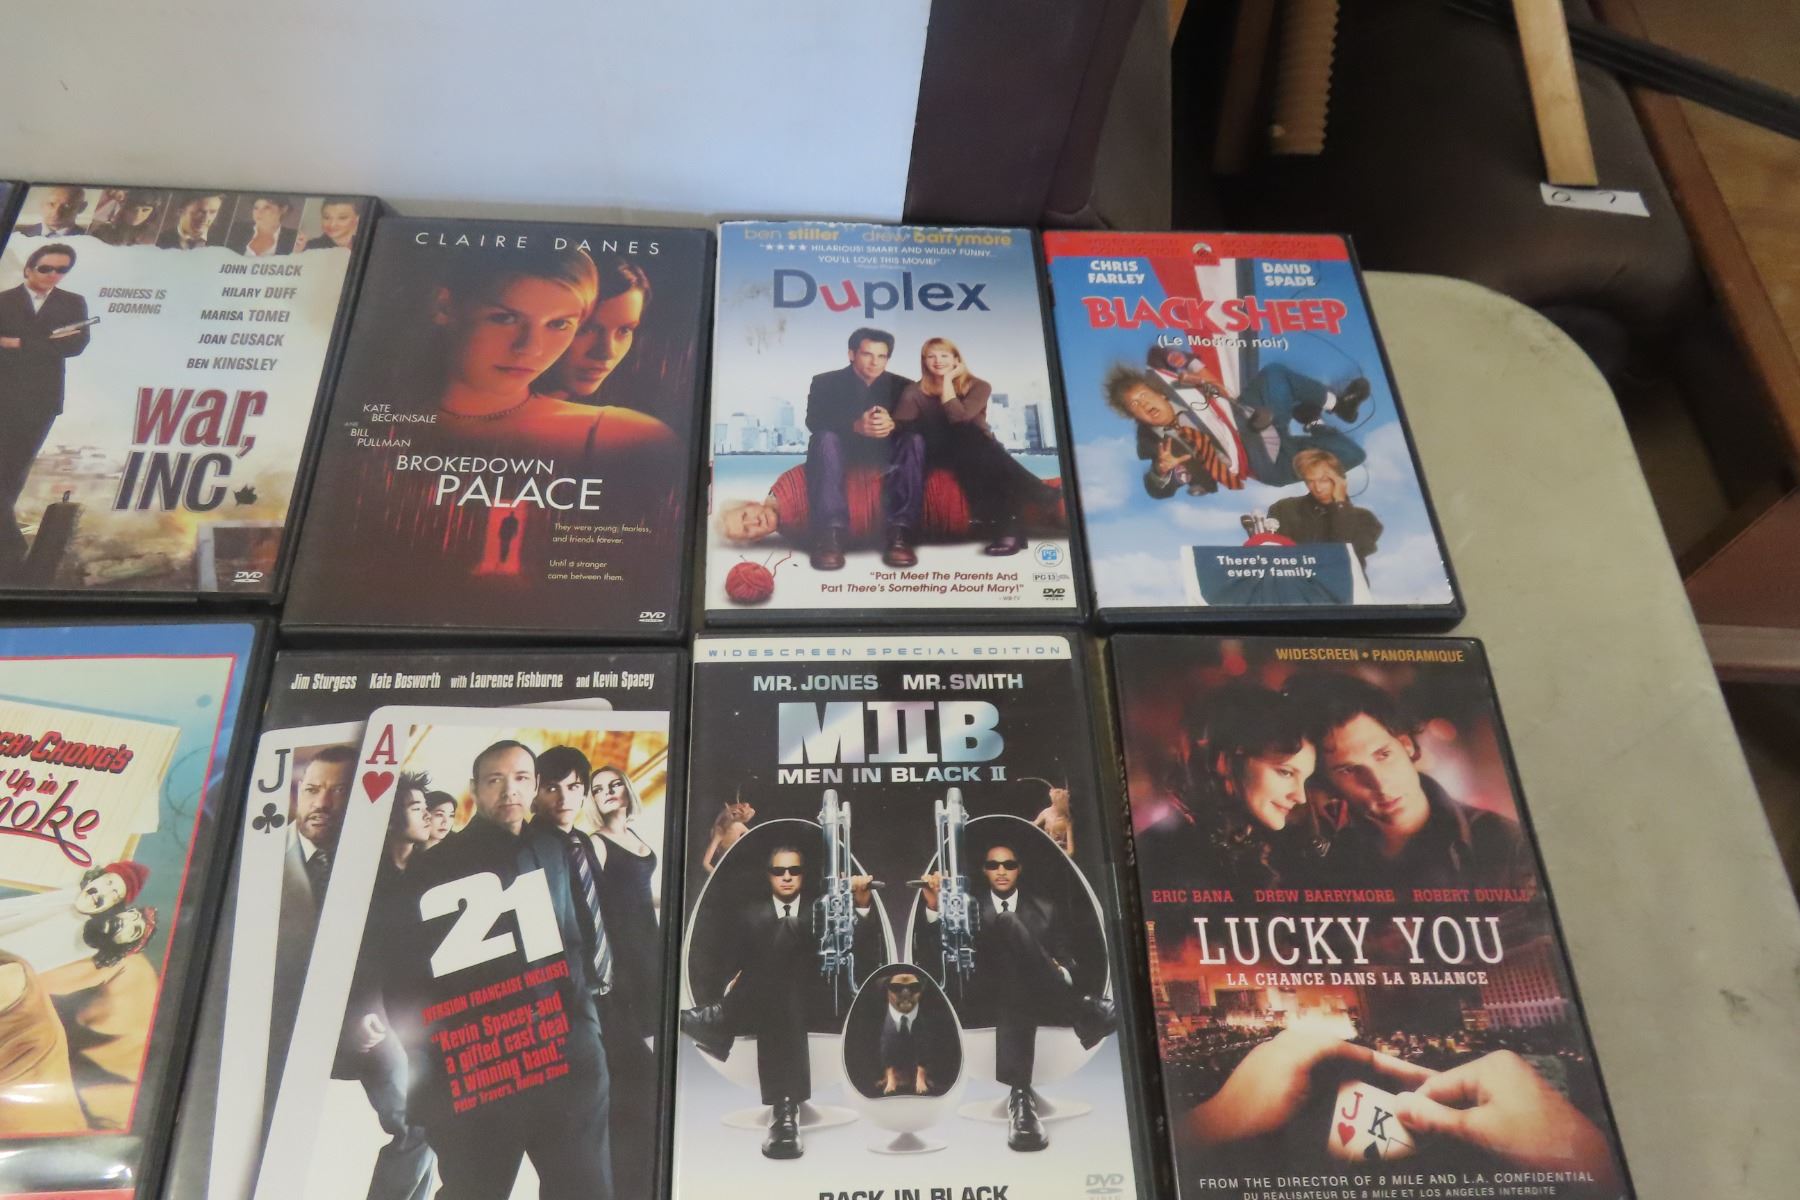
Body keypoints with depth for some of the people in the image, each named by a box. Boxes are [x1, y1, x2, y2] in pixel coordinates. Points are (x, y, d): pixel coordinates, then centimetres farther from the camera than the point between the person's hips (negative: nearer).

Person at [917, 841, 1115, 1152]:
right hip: (983, 1000, -1)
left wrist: (1063, 972, -12)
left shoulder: (1046, 909, 21)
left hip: (1032, 997, 1)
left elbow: (1068, 959, 13)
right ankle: (1080, 1009, -36)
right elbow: (931, 956, 4)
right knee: (1007, 923, -29)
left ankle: (1019, 1094, -49)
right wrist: (934, 908, -12)